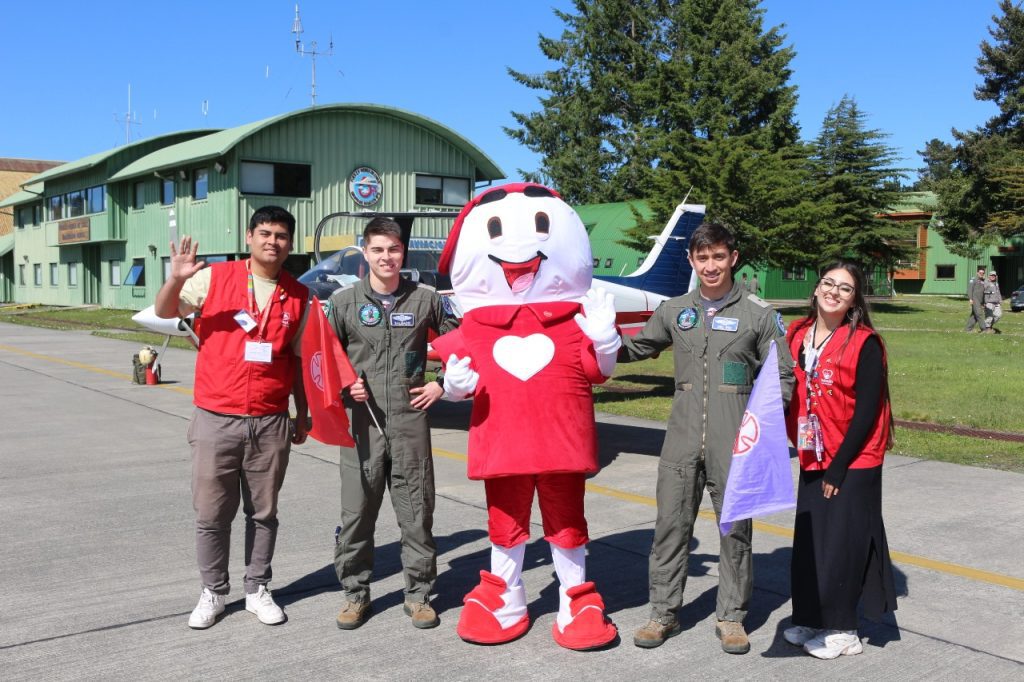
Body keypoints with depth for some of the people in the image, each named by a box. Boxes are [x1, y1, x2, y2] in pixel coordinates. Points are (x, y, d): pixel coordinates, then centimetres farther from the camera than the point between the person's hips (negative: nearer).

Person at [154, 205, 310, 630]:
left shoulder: (298, 296, 5)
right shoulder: (215, 277, -1)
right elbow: (165, 311, -2)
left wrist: (302, 414, 12)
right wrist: (176, 279, -23)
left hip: (271, 423, 2)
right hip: (216, 419, -1)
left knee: (264, 513, 11)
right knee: (211, 514, 7)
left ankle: (258, 590, 25)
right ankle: (213, 592, 23)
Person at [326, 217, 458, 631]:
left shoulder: (425, 299, 3)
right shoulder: (344, 301, 2)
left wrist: (443, 384, 6)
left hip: (410, 421, 0)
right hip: (362, 421, 0)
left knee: (417, 511, 5)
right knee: (356, 512, 5)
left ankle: (418, 594, 19)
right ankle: (355, 593, 21)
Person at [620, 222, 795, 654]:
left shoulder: (759, 313, 1)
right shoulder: (674, 311, 9)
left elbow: (781, 375, 2)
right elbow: (637, 348, 22)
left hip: (735, 445, -2)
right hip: (682, 440, 3)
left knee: (735, 529, 7)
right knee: (671, 525, 6)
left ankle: (731, 617, 21)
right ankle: (663, 614, 18)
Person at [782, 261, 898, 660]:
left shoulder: (865, 343, -12)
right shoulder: (797, 336, 4)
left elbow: (867, 411, -14)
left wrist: (839, 466, -14)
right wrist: (799, 443, 1)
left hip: (852, 463, -5)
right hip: (812, 459, 5)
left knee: (841, 545, 1)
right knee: (809, 544, 10)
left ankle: (841, 631, 15)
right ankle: (813, 622, 24)